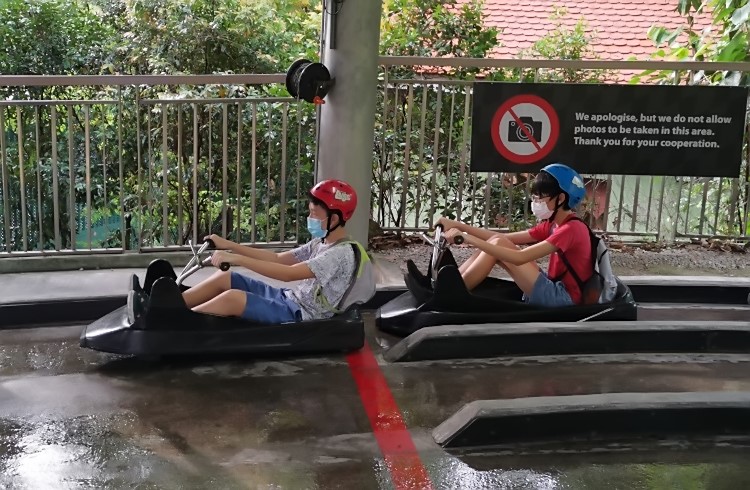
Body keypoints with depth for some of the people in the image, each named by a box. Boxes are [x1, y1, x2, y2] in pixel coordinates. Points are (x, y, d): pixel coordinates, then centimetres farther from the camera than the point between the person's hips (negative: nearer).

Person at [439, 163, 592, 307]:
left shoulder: (573, 228, -17)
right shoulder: (552, 224, 12)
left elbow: (520, 257, -26)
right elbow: (502, 237, 8)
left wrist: (470, 239, -28)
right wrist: (459, 226, -2)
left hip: (564, 298, -9)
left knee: (498, 245, -14)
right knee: (497, 244, -1)